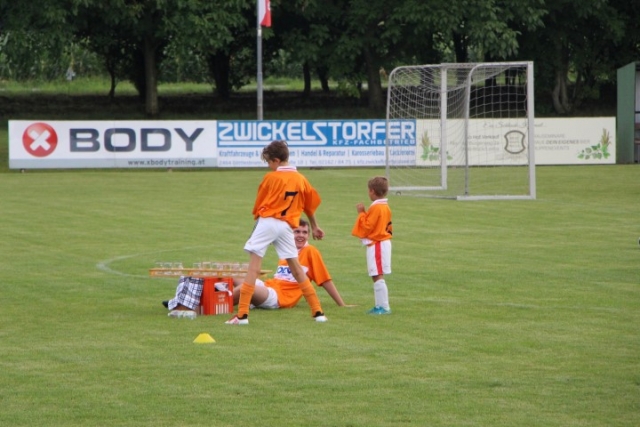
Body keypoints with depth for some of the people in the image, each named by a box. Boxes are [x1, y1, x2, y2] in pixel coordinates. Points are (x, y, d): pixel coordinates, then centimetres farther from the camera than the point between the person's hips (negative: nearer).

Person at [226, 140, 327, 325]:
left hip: (267, 222, -5)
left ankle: (242, 314, -12)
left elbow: (258, 205, 2)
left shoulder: (271, 178, -4)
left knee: (253, 267, -5)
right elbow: (310, 205, 20)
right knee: (296, 268, 14)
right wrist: (314, 227, 33)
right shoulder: (300, 179, 9)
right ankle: (318, 312, 13)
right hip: (287, 226, 5)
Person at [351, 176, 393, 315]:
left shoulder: (375, 208, -16)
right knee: (377, 277, 14)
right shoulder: (385, 207, 14)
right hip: (383, 242, 10)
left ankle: (384, 307, -12)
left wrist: (361, 213, -7)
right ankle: (379, 306, 17)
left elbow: (367, 227, -17)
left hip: (376, 245, -10)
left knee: (378, 276, -10)